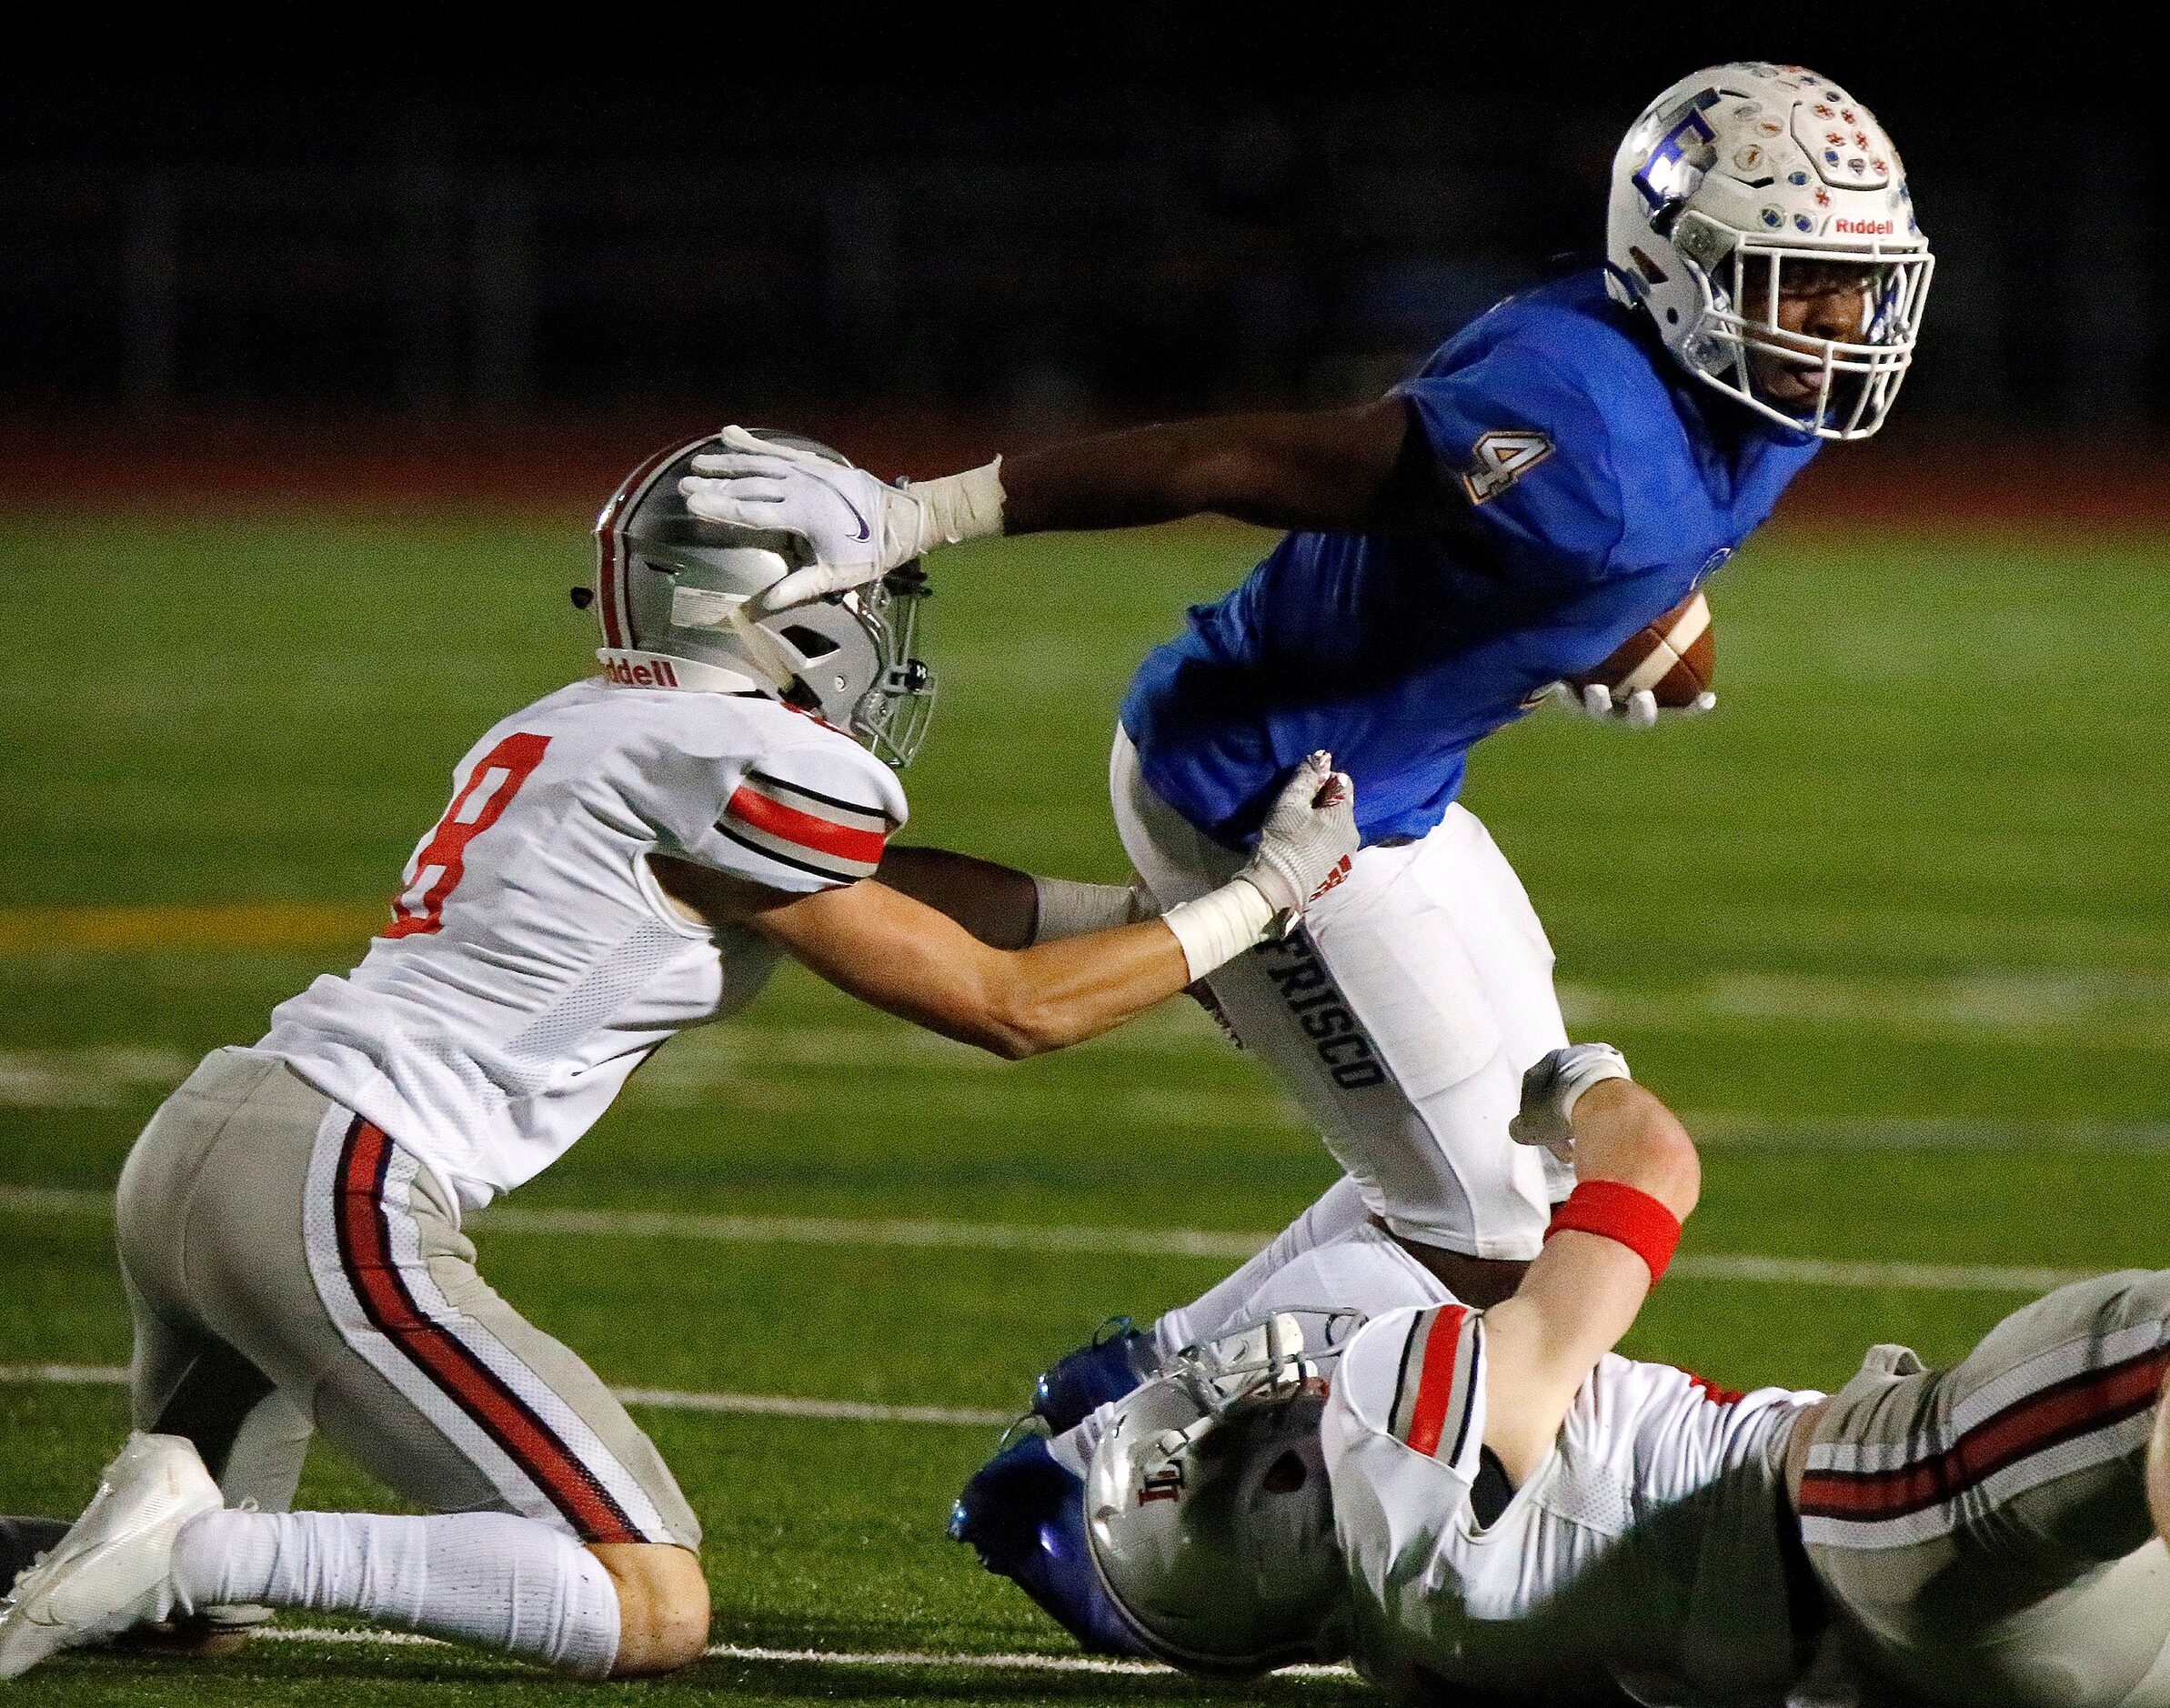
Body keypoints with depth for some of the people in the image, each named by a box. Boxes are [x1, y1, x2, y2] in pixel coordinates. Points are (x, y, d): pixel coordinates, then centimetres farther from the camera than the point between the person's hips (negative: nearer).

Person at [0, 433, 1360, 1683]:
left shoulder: (573, 735, 19)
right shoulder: (748, 767, -8)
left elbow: (881, 888, 27)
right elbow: (1005, 1008, -1)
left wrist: (1156, 911, 31)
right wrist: (1261, 902, 9)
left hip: (191, 1150, 9)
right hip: (338, 1200, -9)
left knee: (208, 1578, 35)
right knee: (653, 1617, -8)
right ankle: (187, 1555, -16)